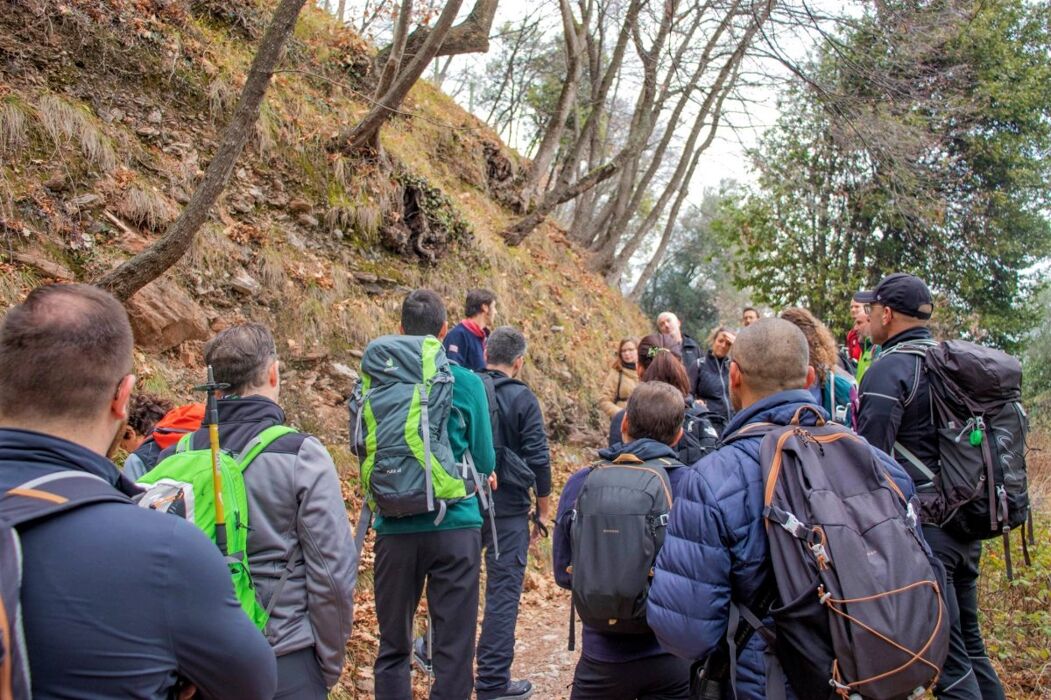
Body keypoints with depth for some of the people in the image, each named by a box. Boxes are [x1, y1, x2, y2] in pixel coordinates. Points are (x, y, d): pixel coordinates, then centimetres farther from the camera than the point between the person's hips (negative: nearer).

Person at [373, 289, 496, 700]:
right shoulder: (466, 382, -5)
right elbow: (484, 463, 1)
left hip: (395, 528, 2)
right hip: (454, 525, -2)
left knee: (393, 646, 15)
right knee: (454, 648, 7)